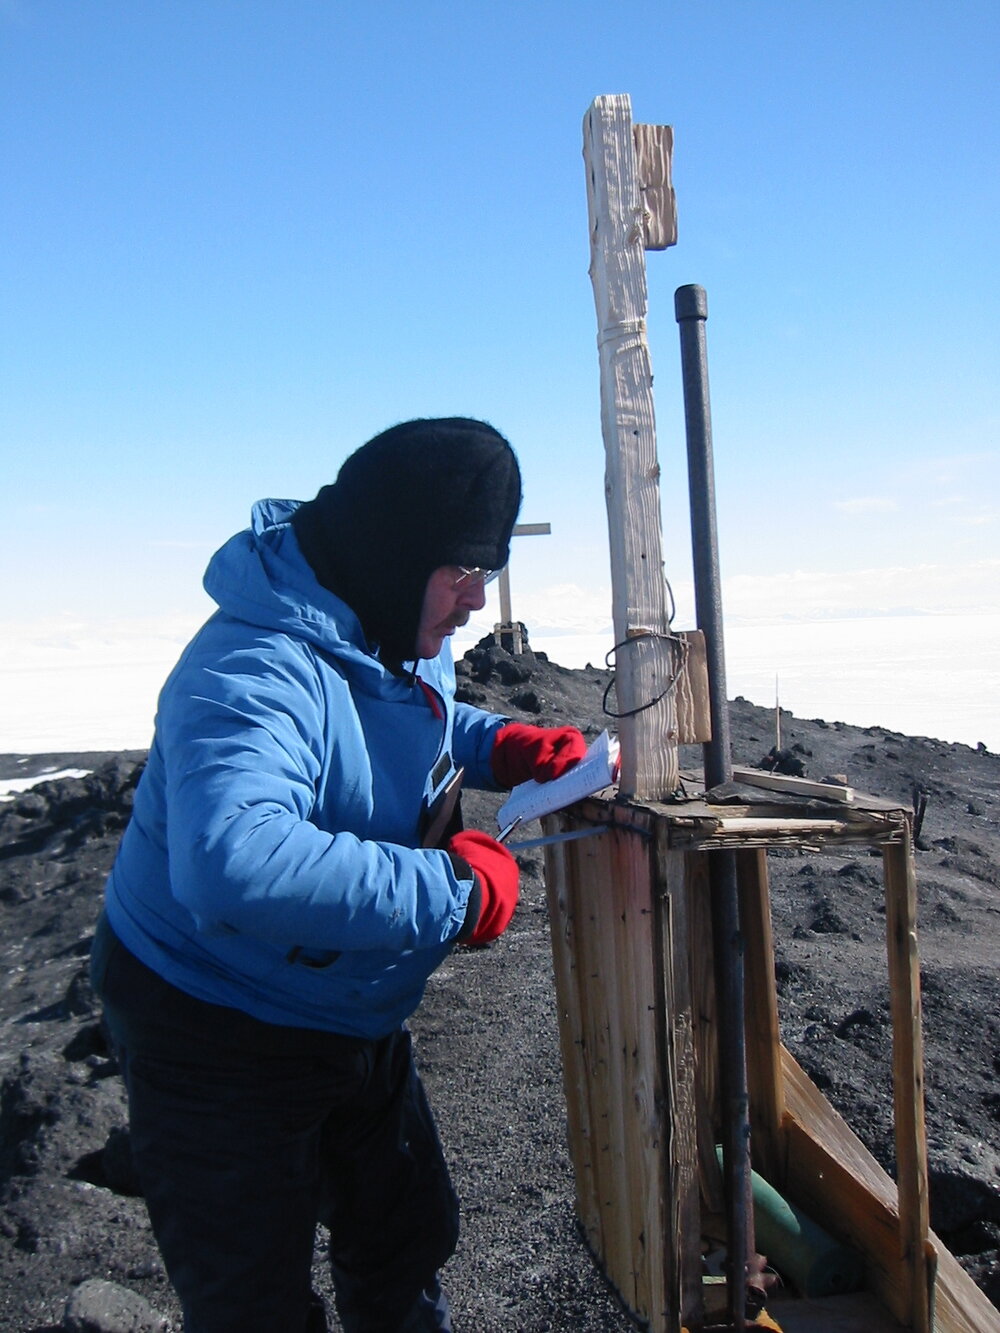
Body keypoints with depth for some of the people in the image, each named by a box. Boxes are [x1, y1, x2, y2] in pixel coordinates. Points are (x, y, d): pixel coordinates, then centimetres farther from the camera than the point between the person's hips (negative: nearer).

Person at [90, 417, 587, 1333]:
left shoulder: (401, 634, -6)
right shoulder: (257, 674, -36)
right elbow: (234, 866, -53)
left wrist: (505, 747, -5)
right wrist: (455, 888, -42)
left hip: (359, 1019, 8)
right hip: (223, 1042, -8)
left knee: (410, 1248, 26)